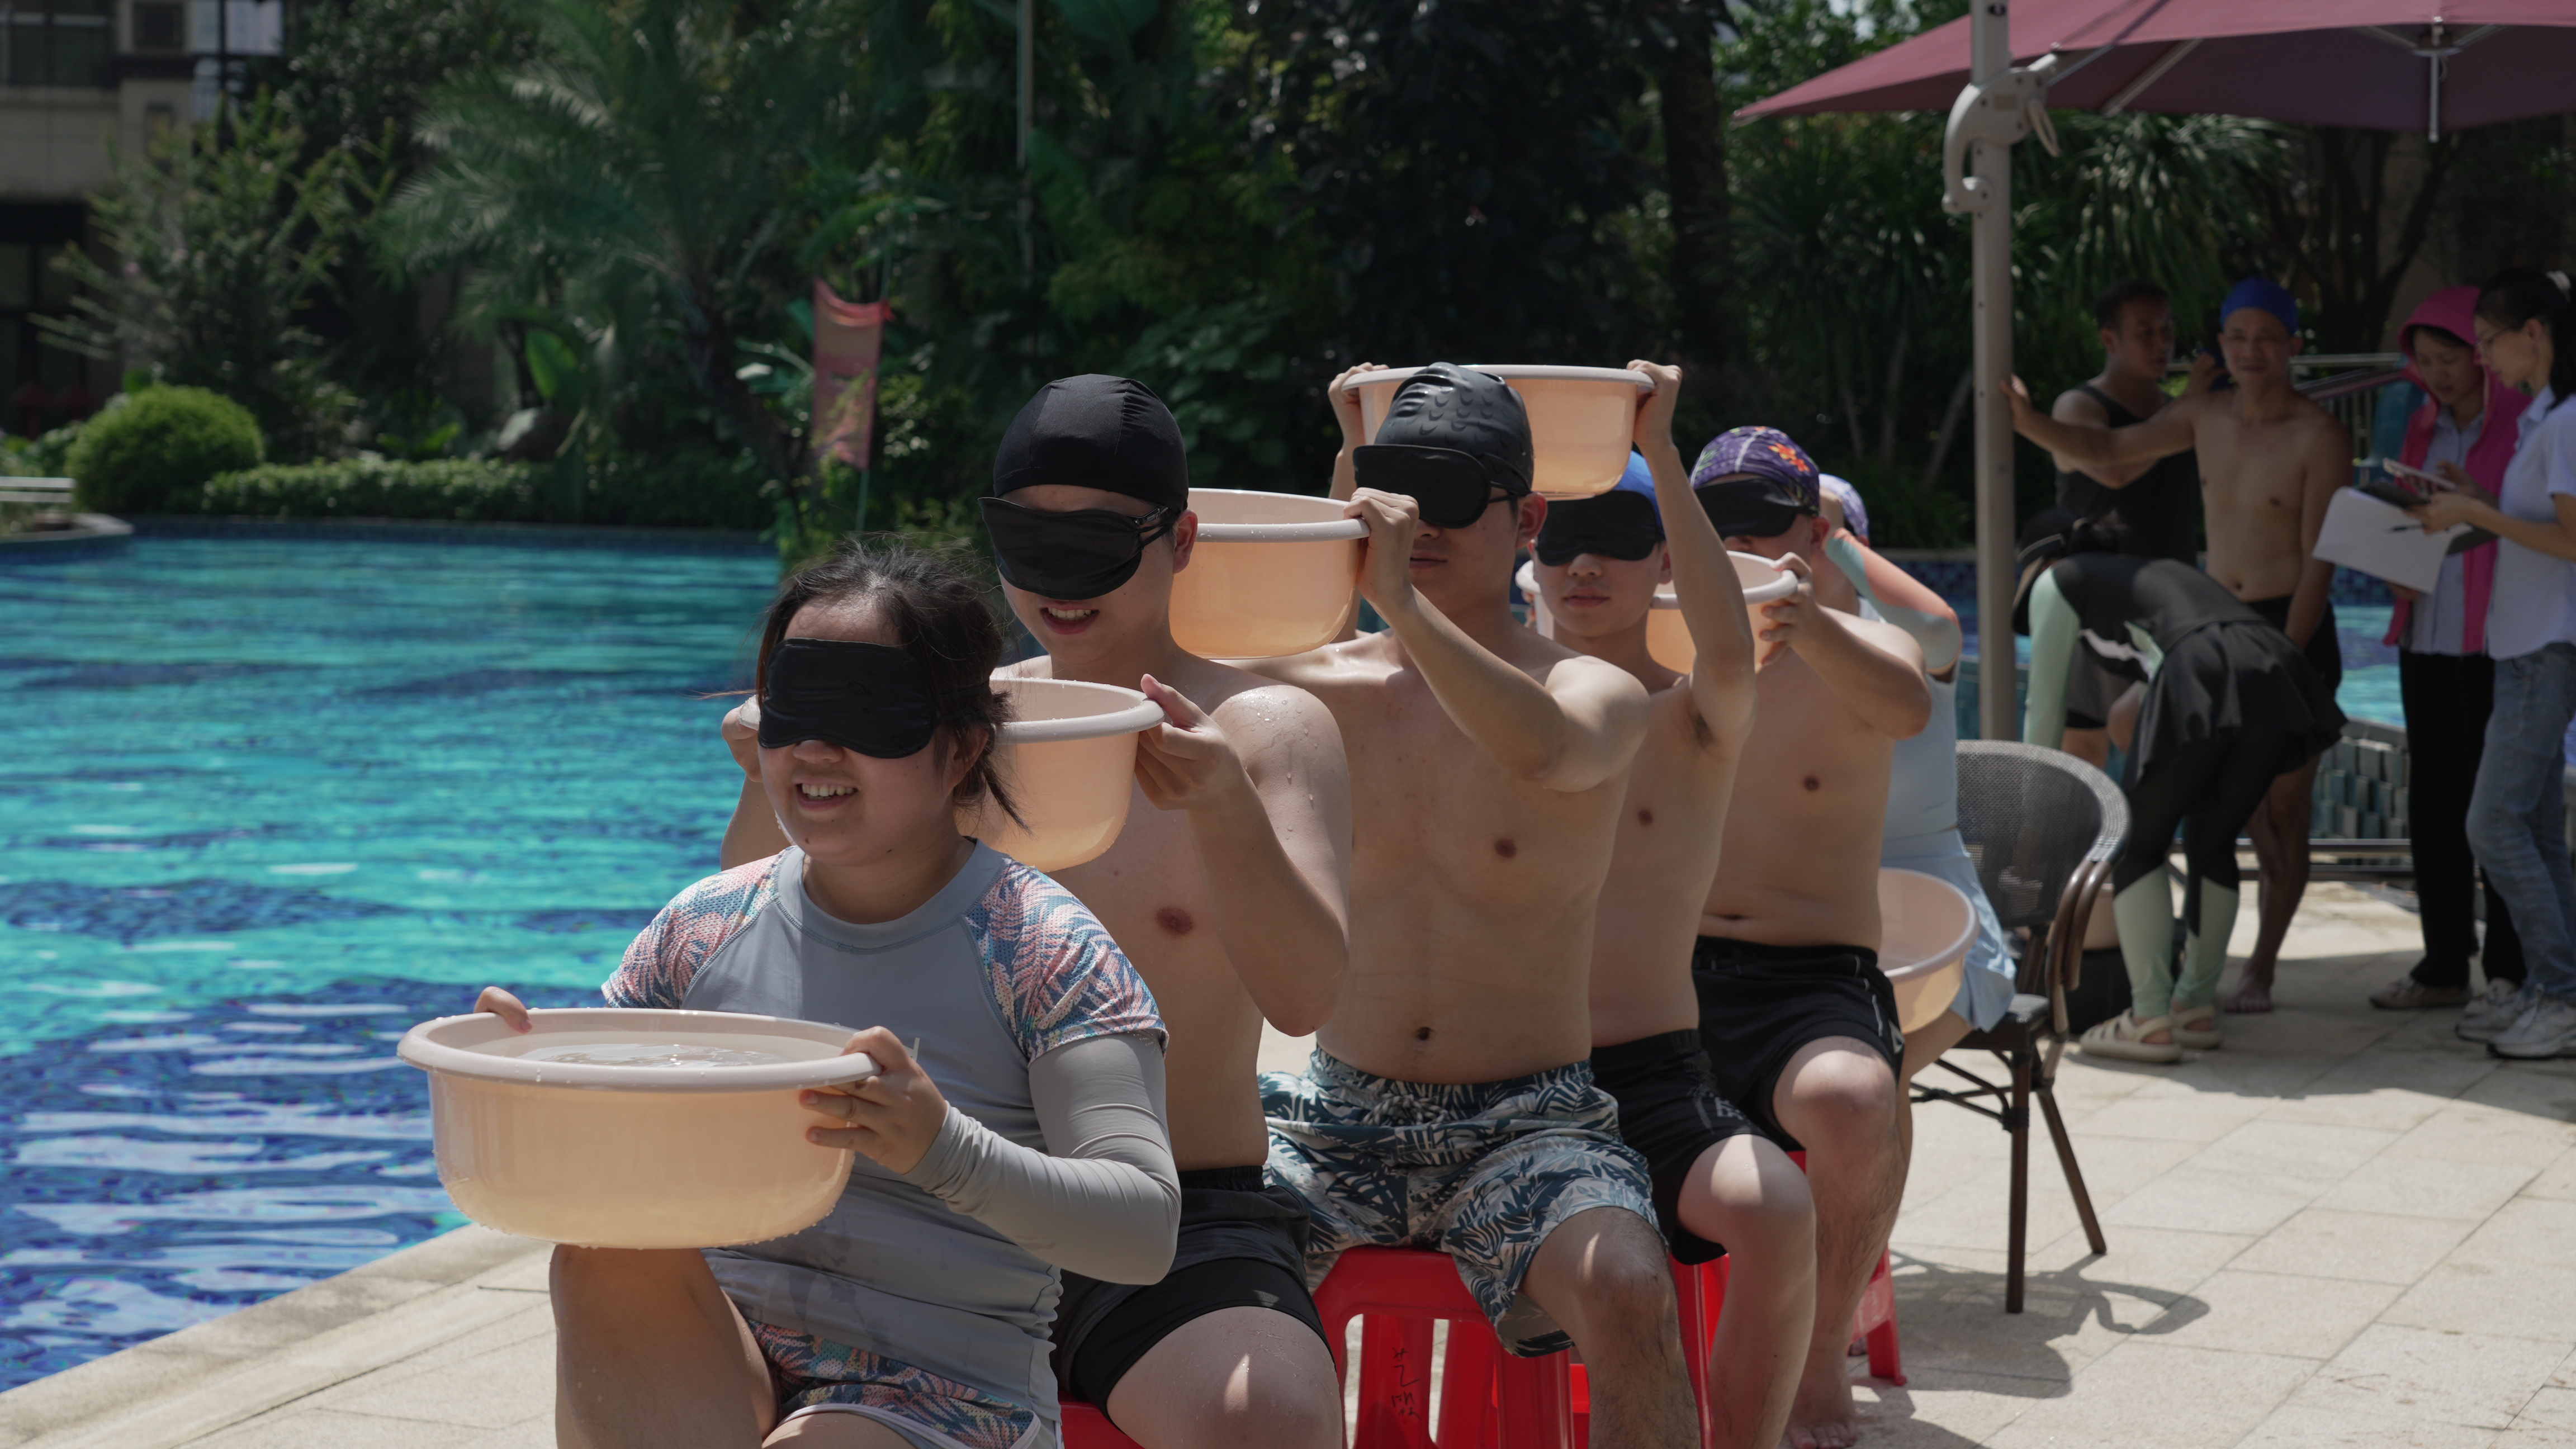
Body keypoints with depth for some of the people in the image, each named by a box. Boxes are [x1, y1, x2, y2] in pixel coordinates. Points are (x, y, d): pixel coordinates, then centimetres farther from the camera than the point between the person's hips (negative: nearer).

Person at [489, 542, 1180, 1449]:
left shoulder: (1040, 949, -4)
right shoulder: (703, 926, 10)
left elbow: (1144, 1233, -13)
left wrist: (944, 1150, -30)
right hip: (705, 1369, 5)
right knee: (612, 1242, -28)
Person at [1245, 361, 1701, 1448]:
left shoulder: (1598, 694, -4)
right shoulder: (1321, 689, 6)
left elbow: (1548, 752, -27)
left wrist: (1401, 602, -36)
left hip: (1528, 1123, -2)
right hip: (1335, 1112, 3)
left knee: (1627, 1296, -31)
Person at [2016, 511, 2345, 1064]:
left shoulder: (2055, 582, 23)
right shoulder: (2157, 569, 41)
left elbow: (2045, 708, 26)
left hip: (2201, 678, -6)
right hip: (2276, 669, 6)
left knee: (2139, 845, 10)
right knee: (2213, 842, 22)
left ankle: (2151, 1019, 6)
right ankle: (2197, 1006, 27)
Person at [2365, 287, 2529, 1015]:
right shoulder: (2422, 428, 14)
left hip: (2495, 644, -6)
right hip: (2425, 637, 6)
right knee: (2433, 804, 8)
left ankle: (2509, 970, 4)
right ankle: (2443, 966, 15)